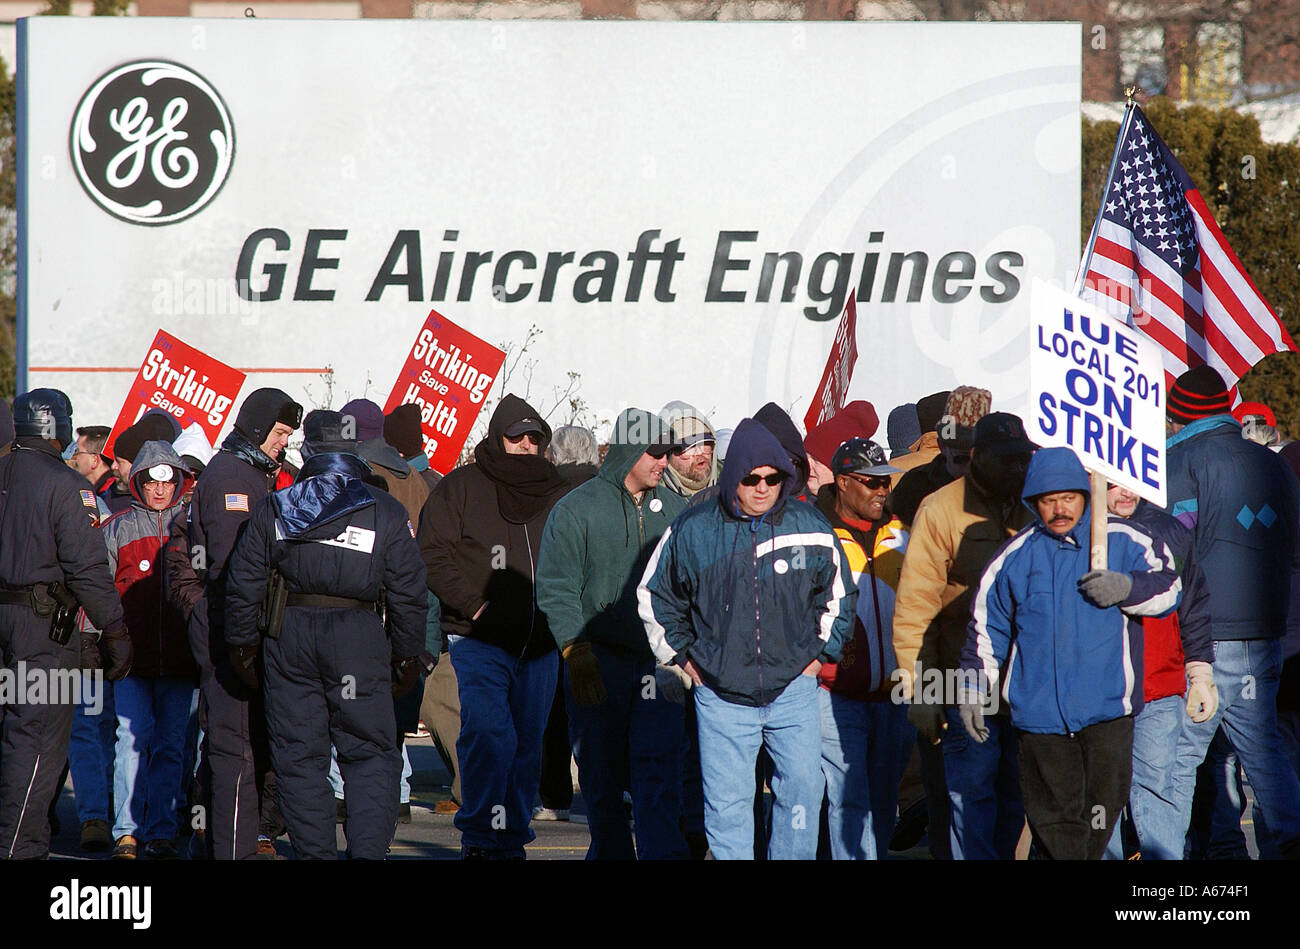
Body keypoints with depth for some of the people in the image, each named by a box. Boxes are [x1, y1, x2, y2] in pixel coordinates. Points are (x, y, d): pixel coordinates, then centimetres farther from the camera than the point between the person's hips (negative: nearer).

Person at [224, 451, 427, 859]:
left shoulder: (270, 510, 10)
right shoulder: (388, 513, 5)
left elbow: (242, 583, 9)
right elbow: (408, 594, 4)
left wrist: (242, 644, 17)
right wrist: (406, 656, 12)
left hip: (287, 634, 2)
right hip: (358, 637, -2)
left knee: (298, 756, 8)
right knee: (371, 754, 2)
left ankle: (315, 853, 6)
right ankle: (368, 851, -13)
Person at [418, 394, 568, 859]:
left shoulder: (556, 494, 13)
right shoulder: (461, 487, 2)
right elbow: (433, 555, -2)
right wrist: (473, 603, -12)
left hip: (540, 642, 4)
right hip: (479, 640, -4)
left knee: (528, 743, 7)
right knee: (489, 734, -18)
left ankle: (512, 837, 17)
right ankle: (480, 837, -13)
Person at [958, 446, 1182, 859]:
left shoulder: (1120, 541, 5)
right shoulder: (1015, 557, 11)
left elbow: (1168, 587, 2)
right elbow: (986, 629, 17)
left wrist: (1126, 588, -17)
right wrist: (972, 691, 12)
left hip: (1107, 713, -1)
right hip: (1039, 713, 1)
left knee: (1103, 805, -2)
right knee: (1054, 817, -2)